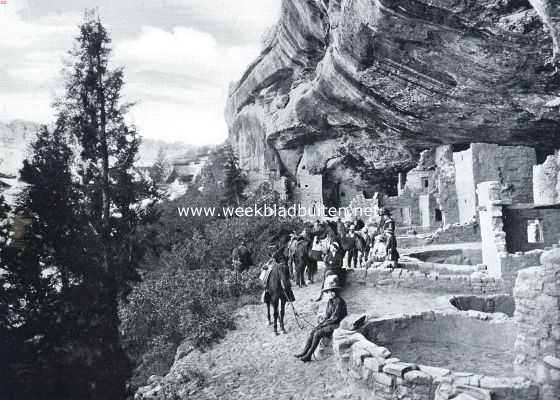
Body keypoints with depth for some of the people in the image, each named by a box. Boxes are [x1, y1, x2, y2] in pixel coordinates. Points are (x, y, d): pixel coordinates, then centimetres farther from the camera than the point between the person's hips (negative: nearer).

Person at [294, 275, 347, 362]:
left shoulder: (339, 301, -17)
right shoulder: (330, 301, 10)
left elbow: (335, 318, -18)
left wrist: (324, 323, -11)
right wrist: (321, 323, -3)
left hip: (337, 325, -8)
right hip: (329, 323, 9)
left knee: (317, 334, -21)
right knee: (312, 331, -8)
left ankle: (308, 355, -12)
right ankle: (304, 352, -9)